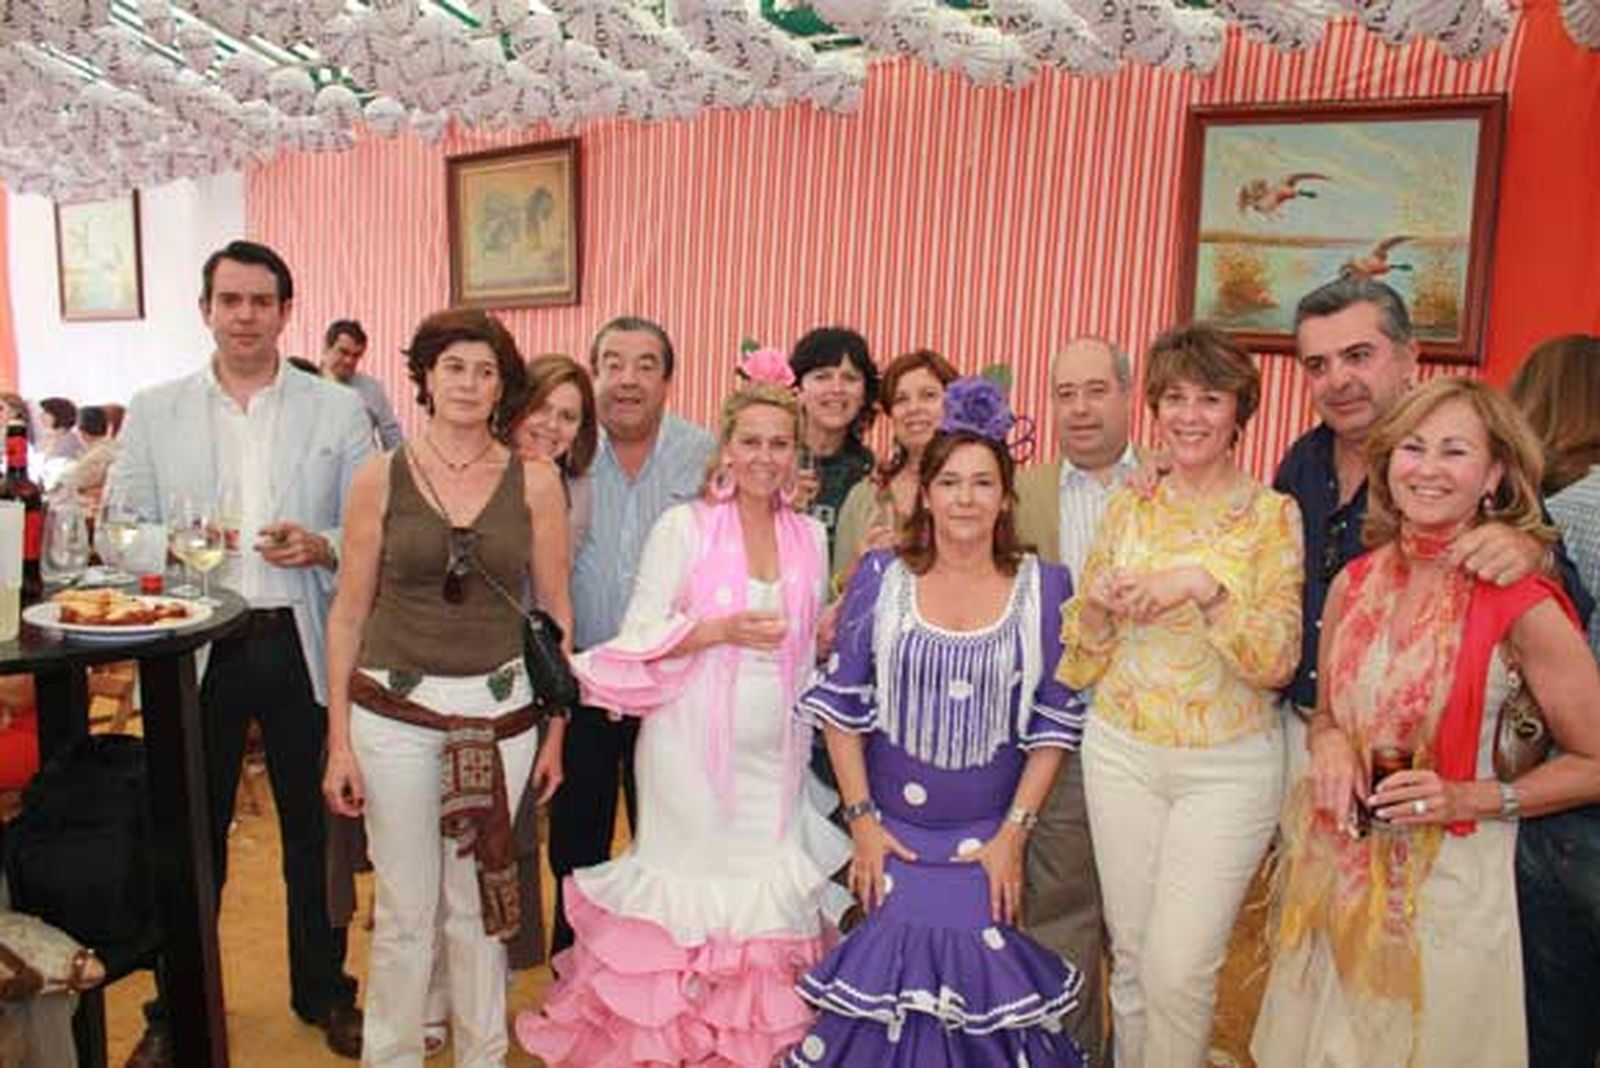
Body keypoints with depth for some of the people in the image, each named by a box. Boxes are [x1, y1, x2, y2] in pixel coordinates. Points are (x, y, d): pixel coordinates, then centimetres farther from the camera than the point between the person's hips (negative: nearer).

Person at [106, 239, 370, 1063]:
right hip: (196, 647, 1)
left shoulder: (339, 410, 2)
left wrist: (322, 548, -18)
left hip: (300, 645, 0)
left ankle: (324, 992, 32)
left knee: (313, 831, 12)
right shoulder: (153, 411, 6)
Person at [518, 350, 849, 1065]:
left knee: (767, 896, 6)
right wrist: (722, 630, -17)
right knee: (690, 887, 3)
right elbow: (640, 637, -7)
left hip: (775, 751, 4)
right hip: (692, 746, -4)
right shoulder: (683, 527, -6)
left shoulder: (809, 536, 8)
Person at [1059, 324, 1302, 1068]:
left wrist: (1204, 585, -24)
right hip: (1122, 754, 3)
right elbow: (1082, 660, 9)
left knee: (1178, 971, -4)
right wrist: (1098, 600, -12)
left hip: (1228, 767, -3)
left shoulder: (1274, 516, -4)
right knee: (1130, 959, 13)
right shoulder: (1127, 507, 5)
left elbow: (1277, 662, -11)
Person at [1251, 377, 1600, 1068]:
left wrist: (1469, 798, -17)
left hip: (1448, 878, -4)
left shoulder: (1522, 604, -14)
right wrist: (1330, 745, -8)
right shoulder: (1353, 582, 0)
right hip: (1337, 867, 4)